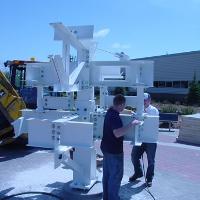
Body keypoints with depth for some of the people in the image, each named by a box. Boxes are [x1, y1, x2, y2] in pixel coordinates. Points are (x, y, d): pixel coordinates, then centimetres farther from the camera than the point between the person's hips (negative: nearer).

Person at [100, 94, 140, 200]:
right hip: (114, 151, -10)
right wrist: (131, 124, -32)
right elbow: (117, 133, -37)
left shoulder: (110, 111, 6)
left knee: (107, 174, 19)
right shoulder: (115, 116, -25)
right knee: (116, 175, 4)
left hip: (106, 148, 10)